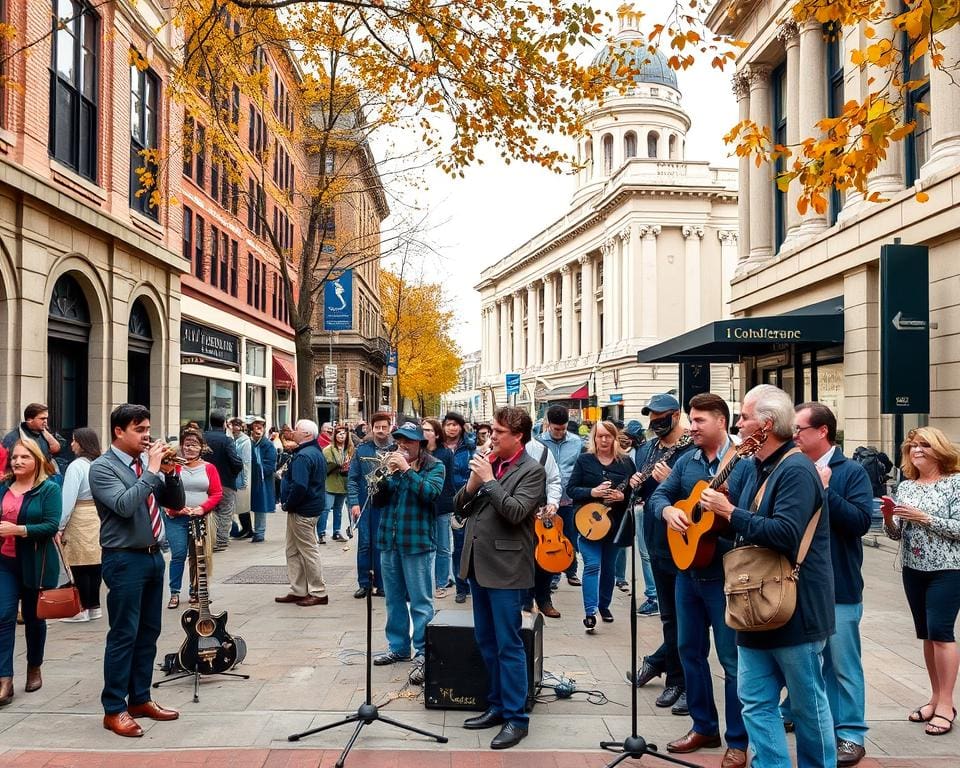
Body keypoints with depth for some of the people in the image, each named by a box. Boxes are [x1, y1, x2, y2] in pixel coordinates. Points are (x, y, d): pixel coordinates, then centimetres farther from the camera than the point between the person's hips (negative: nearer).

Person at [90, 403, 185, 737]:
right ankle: (114, 709, 10)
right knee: (123, 635, -1)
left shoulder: (148, 461, 9)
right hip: (125, 560, -7)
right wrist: (152, 471, -21)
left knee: (149, 632, 14)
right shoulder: (102, 468, -10)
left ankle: (139, 699, 27)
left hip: (153, 556, 7)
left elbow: (176, 503, 10)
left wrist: (170, 473, -6)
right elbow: (125, 505, -26)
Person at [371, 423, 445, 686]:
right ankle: (397, 647, 27)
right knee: (394, 599, 15)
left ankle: (422, 655, -1)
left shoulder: (434, 467, -2)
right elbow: (378, 497, 6)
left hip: (417, 542, -6)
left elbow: (431, 492, -20)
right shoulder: (392, 463, 12)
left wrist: (406, 470, -20)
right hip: (389, 540, 6)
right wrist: (386, 476, -12)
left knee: (421, 602, -4)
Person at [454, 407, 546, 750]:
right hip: (478, 564, 7)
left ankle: (515, 717, 9)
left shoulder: (532, 471, -10)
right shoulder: (486, 462, 9)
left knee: (508, 644, -2)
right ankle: (497, 705, 30)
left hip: (505, 567, -7)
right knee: (485, 641, 17)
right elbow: (460, 508, 9)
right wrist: (472, 484, -9)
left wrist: (489, 480, -19)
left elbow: (515, 512, -22)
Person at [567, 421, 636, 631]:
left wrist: (623, 497, -16)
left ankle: (604, 605, 32)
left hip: (615, 523, 3)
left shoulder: (626, 461, 3)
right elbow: (571, 489, -4)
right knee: (592, 565, -10)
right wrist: (592, 492, -20)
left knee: (608, 567, 14)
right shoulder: (584, 460, -1)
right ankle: (590, 613, -10)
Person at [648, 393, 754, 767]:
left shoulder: (744, 464, -12)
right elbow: (659, 495, 8)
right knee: (690, 649, 15)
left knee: (732, 659, 2)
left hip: (725, 574, -6)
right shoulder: (686, 461, 7)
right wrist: (668, 511, -12)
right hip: (687, 568, 7)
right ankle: (704, 727, 30)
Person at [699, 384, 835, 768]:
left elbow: (784, 535, -30)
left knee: (808, 704, 8)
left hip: (796, 610, -9)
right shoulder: (760, 469, 13)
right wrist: (722, 505, 4)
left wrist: (729, 511, -22)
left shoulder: (796, 471, -18)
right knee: (755, 701, 10)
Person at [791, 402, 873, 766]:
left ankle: (850, 734, 18)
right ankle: (794, 712, 36)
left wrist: (824, 491, -23)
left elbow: (861, 521, -19)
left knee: (841, 663, 5)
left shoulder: (851, 472, -8)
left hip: (837, 586, -5)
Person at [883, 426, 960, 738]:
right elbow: (896, 534, 9)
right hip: (913, 569, 5)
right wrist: (888, 517, -11)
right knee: (926, 635, 10)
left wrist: (923, 517, -20)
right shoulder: (905, 486, 8)